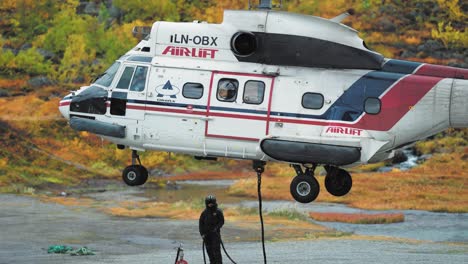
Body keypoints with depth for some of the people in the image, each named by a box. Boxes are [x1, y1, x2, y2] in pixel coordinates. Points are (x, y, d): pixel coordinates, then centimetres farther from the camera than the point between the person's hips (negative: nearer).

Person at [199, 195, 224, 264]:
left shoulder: (218, 211, -3)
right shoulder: (204, 212, 6)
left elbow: (222, 221, -2)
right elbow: (201, 223, 8)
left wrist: (216, 228, -18)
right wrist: (202, 233, -1)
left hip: (215, 233, -4)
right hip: (206, 234, 4)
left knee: (216, 250, -10)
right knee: (209, 250, 5)